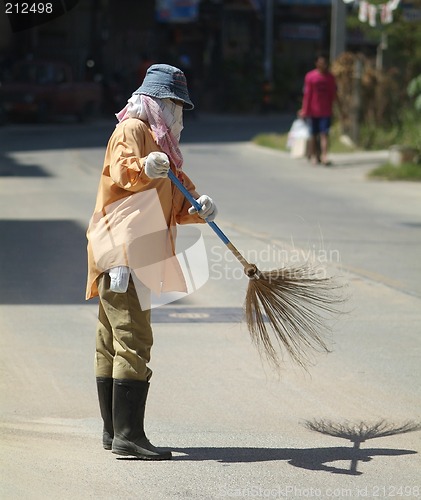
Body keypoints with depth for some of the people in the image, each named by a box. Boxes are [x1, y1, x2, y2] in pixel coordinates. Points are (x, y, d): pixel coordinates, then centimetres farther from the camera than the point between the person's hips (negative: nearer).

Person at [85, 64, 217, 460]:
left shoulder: (159, 143, 24)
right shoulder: (131, 130, -5)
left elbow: (174, 206, 20)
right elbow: (120, 171, -27)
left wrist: (197, 209, -1)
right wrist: (143, 169, -49)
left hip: (135, 254, 10)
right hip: (121, 251, -10)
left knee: (112, 345, 12)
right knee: (134, 341, -15)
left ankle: (113, 431, 17)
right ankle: (127, 435, -19)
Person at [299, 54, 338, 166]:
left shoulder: (330, 77, 6)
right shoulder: (310, 76, -2)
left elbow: (333, 94, 10)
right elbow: (307, 94, -1)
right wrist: (305, 110, -3)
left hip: (326, 111, 1)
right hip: (314, 110, -1)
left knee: (324, 134, -7)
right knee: (313, 134, 5)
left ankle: (324, 156, -13)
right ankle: (313, 155, 15)